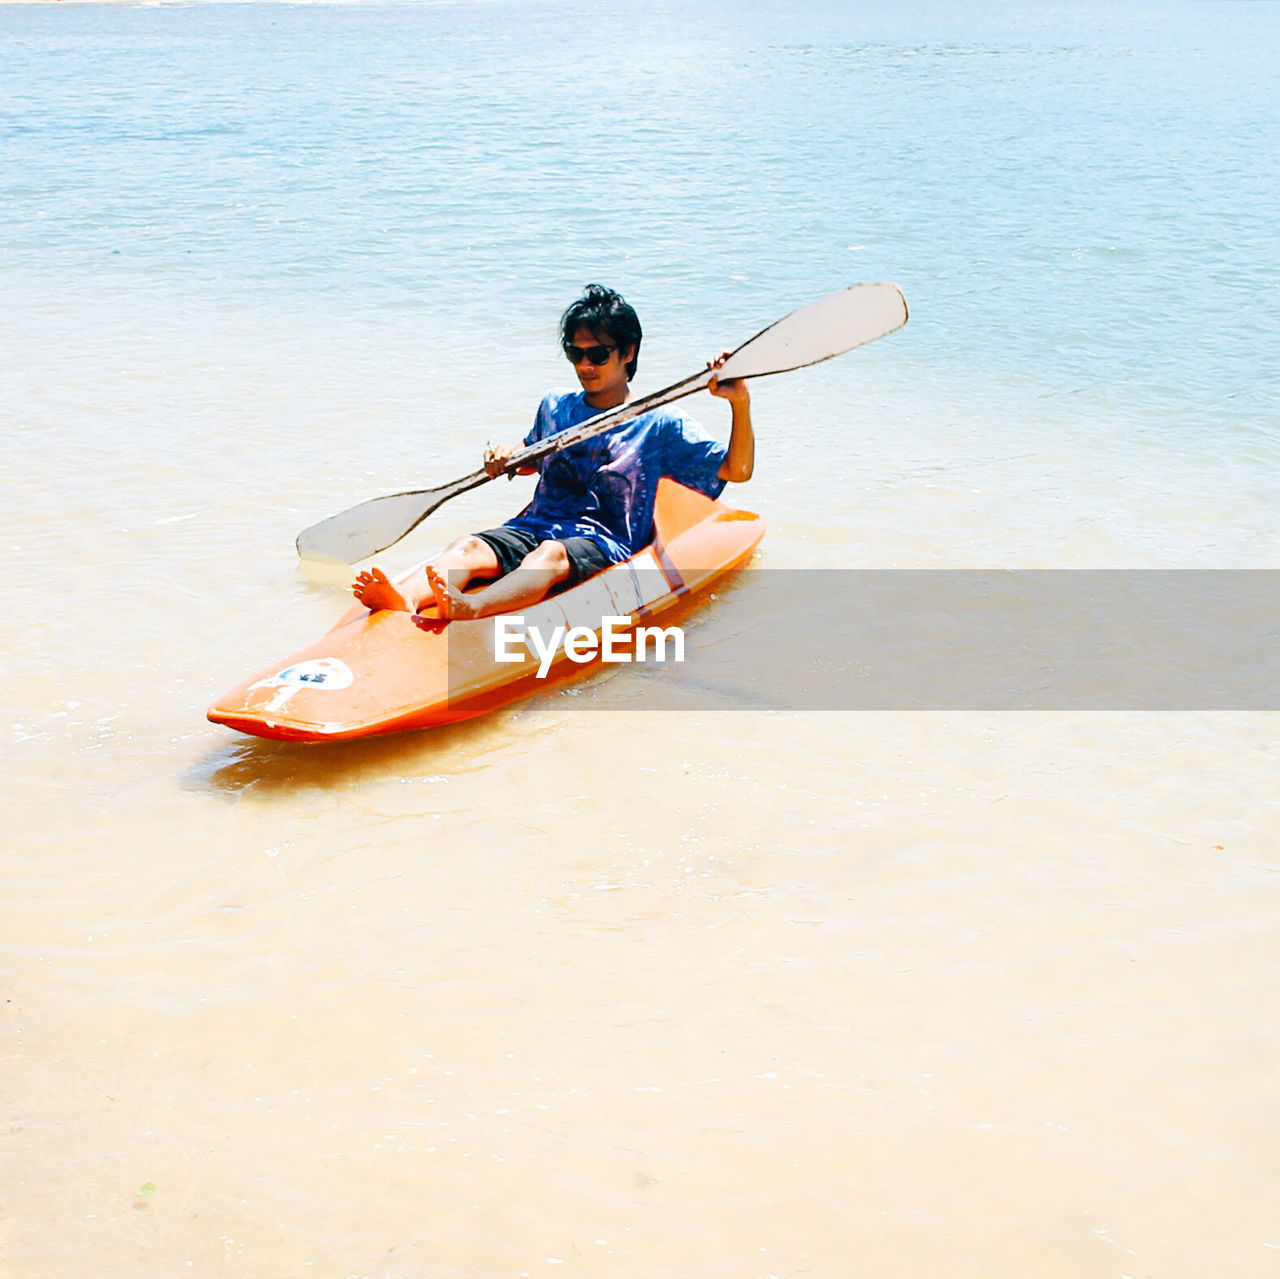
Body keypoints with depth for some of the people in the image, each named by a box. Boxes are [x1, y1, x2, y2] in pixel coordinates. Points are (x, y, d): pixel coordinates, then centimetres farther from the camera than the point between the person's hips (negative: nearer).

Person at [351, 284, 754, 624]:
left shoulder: (660, 425, 5)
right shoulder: (555, 406, 19)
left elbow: (737, 469, 1)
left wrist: (740, 402, -13)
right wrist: (507, 460, 12)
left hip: (606, 543, -5)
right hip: (533, 527, 5)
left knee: (551, 554, -39)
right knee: (466, 547, -27)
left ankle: (470, 608, -69)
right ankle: (404, 601, -58)